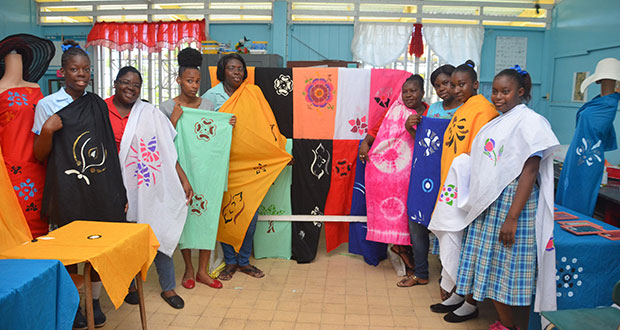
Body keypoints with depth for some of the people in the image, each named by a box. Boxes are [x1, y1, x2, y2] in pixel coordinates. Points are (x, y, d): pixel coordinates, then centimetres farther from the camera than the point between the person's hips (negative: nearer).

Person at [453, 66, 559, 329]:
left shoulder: (529, 121, -9)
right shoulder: (498, 121, 16)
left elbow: (530, 171, -16)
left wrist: (512, 217, -20)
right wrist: (476, 202, 12)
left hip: (512, 201, -8)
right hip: (488, 203, 8)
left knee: (508, 267, -3)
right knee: (490, 266, 11)